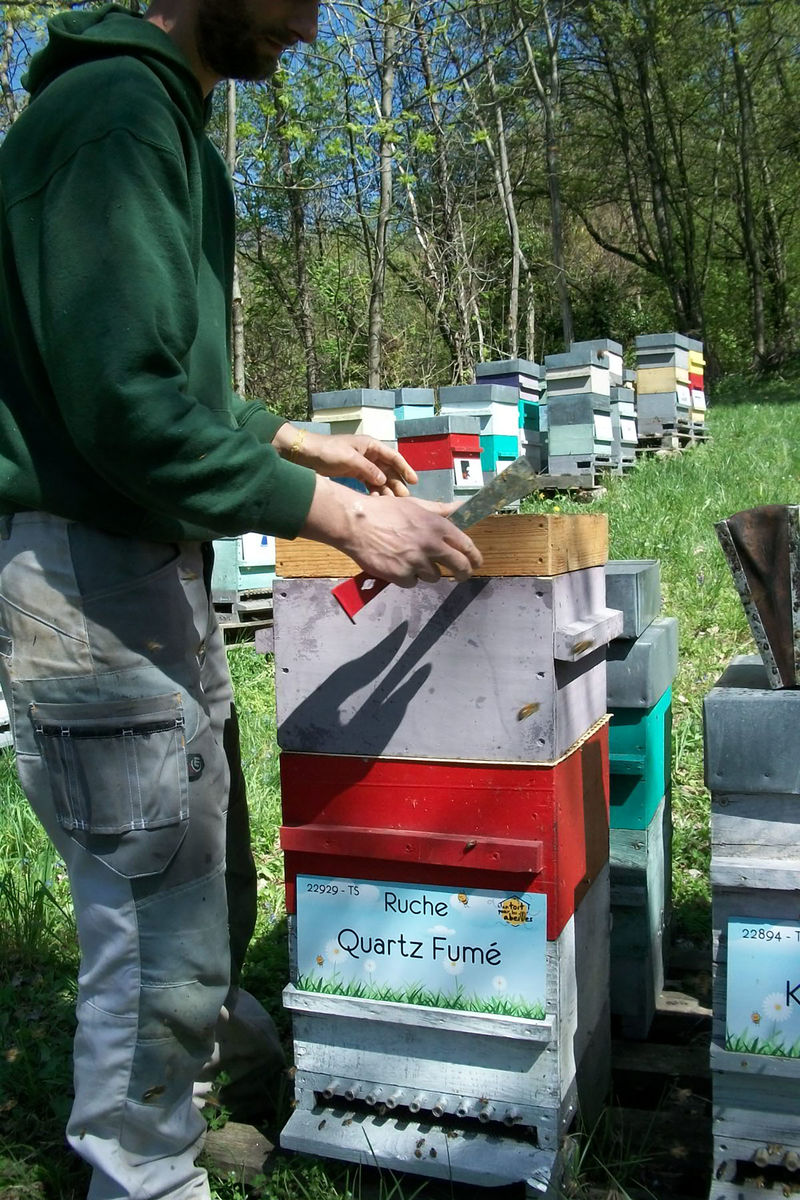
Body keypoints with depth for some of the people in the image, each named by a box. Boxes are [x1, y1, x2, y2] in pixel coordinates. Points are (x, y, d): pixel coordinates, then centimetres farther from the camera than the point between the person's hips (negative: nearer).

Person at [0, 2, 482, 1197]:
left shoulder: (160, 117, 19)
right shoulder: (113, 109, -15)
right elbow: (125, 404, -24)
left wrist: (301, 442, 18)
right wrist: (340, 516, -22)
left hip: (154, 569, 10)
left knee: (206, 861, 25)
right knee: (156, 918, 1)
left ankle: (207, 1025, 48)